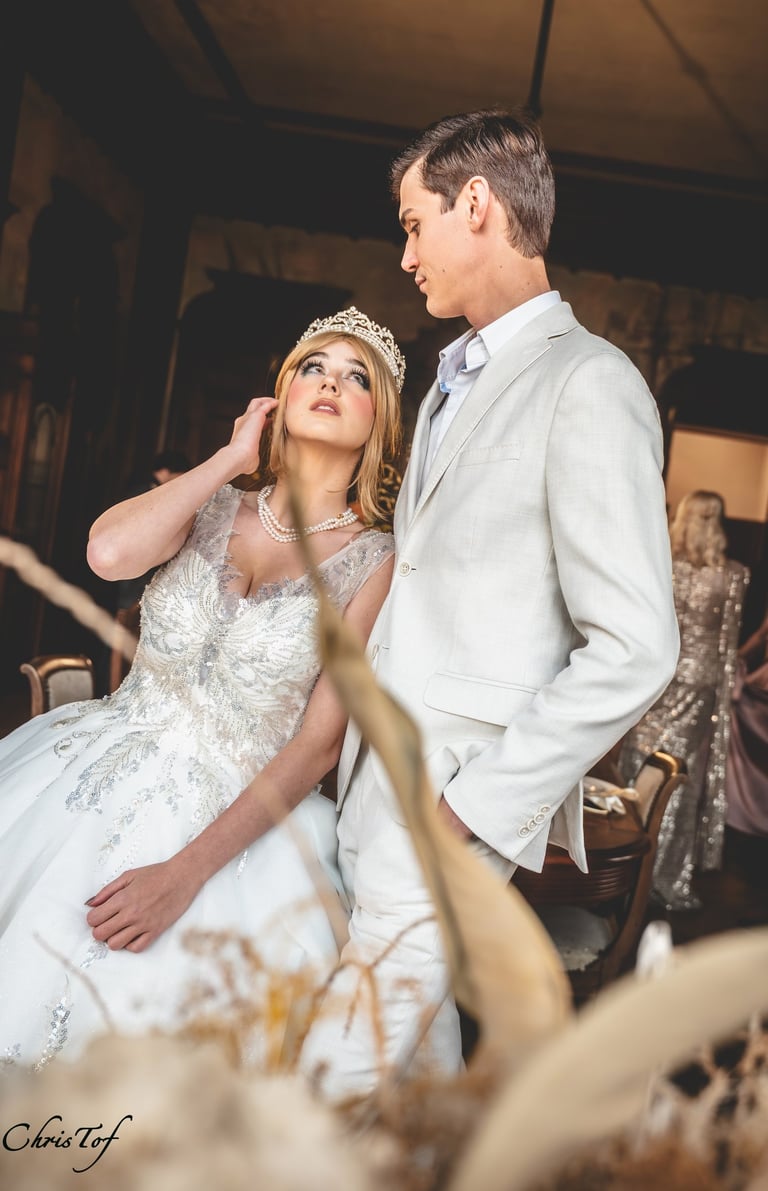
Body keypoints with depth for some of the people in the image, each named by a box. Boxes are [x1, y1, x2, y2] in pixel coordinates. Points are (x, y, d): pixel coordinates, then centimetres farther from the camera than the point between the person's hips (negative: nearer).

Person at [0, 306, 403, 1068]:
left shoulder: (375, 564, -4)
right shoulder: (211, 504, 6)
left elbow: (317, 747, -10)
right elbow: (109, 554, -16)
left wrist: (186, 870, -19)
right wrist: (231, 458, -5)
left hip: (234, 820, -3)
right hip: (91, 781, 3)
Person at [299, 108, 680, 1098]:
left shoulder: (588, 385, -12)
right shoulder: (450, 383, 18)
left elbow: (634, 651, -18)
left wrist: (472, 805, -17)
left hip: (461, 789, -8)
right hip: (376, 772, 8)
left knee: (343, 1074, -7)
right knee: (412, 1054, 17)